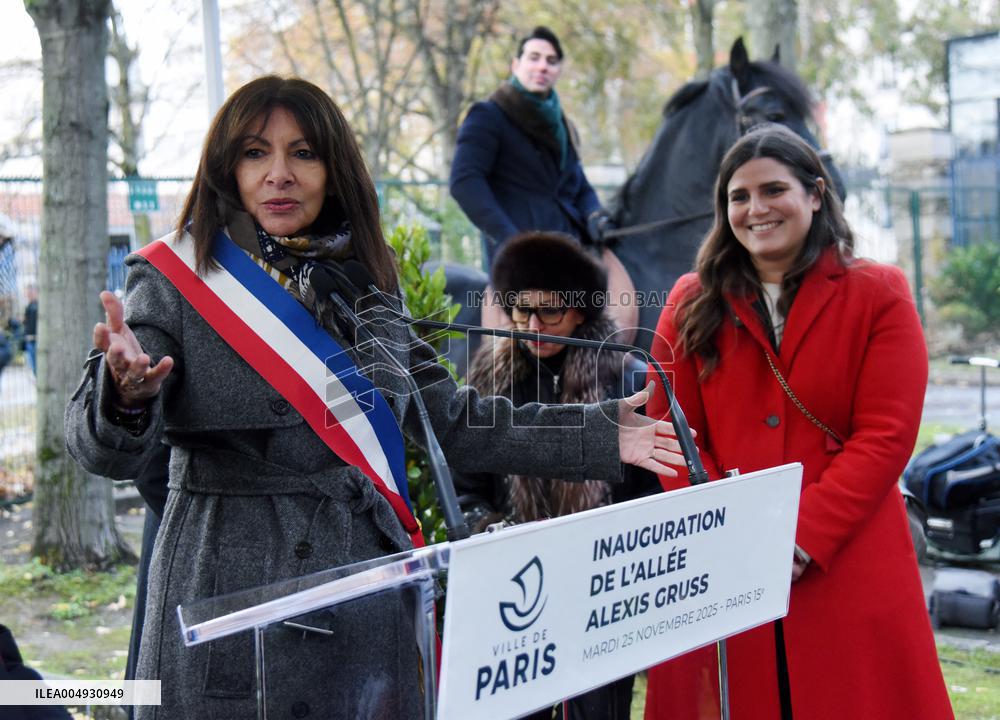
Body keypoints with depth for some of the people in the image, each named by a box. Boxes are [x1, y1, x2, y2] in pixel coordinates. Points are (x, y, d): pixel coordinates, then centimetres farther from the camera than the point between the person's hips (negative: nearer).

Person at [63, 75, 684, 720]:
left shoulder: (365, 286, 10)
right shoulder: (176, 283, -5)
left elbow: (448, 417, 16)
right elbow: (103, 447, -15)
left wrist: (596, 436, 11)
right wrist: (127, 396, -39)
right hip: (231, 598, -4)